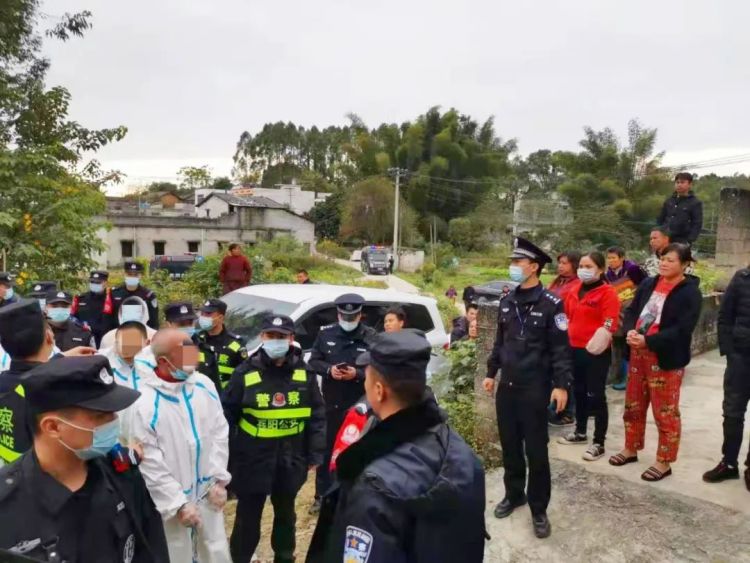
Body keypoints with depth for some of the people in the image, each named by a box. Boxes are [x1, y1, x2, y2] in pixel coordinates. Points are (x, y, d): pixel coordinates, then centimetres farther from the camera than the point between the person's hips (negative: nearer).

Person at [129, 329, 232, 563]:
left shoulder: (204, 384, -6)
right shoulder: (143, 402, -21)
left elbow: (220, 433, 2)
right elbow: (150, 463, -17)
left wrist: (219, 480, -2)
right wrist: (178, 504, -14)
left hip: (208, 493, 4)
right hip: (172, 501, -4)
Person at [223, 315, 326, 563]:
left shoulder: (304, 373, -4)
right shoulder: (246, 372, -9)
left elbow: (317, 416, 1)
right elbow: (227, 415, -4)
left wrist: (315, 454, -1)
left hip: (291, 459, 3)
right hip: (253, 459, -2)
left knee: (285, 514, 22)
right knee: (248, 517, 10)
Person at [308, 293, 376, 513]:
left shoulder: (371, 337, -8)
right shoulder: (326, 334, 3)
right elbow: (313, 361, 3)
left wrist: (357, 374, -24)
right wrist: (329, 370, -16)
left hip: (359, 405, -3)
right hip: (330, 403, 3)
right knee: (326, 449, 14)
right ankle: (322, 495, 29)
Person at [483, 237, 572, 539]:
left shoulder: (550, 303, -11)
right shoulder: (507, 301, 8)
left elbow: (561, 348, -11)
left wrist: (561, 384, -15)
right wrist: (491, 372, 17)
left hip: (535, 388, -6)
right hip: (506, 385, 6)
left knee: (536, 450, 2)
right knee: (509, 445, 15)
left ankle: (539, 509, 17)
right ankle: (513, 494, 33)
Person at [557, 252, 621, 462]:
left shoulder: (608, 293, -13)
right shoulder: (574, 289, 8)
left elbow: (610, 324, -20)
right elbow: (567, 315, 18)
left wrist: (600, 337, -31)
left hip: (597, 352, -7)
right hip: (575, 348, 7)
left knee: (596, 396, 1)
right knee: (579, 391, 19)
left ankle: (599, 443, 12)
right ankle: (580, 432, 36)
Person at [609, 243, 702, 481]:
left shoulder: (690, 293, -11)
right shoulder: (648, 284, 7)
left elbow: (682, 329, -19)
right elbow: (632, 310, 8)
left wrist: (647, 341, -26)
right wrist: (631, 330, -14)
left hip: (666, 359, -6)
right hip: (638, 354, 6)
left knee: (665, 412, 5)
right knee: (633, 406, 17)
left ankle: (664, 462, 19)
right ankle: (631, 449, 34)